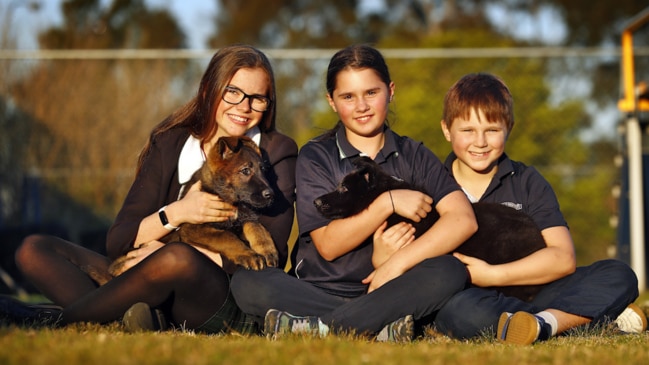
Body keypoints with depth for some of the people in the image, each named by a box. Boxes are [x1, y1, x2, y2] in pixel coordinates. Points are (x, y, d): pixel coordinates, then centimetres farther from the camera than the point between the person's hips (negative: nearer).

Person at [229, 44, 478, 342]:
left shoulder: (414, 156, 8)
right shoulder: (316, 156, 5)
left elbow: (464, 219, -9)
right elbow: (328, 245, -5)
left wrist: (397, 264, -19)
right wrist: (388, 202, -15)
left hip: (386, 293, 1)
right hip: (319, 291, 0)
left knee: (450, 273, -30)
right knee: (246, 282, -28)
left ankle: (318, 329, -34)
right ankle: (381, 326, -35)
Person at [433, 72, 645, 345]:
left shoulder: (527, 183, 8)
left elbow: (563, 258, -5)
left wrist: (491, 275, -13)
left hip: (530, 294, 2)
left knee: (619, 276, -15)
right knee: (459, 307, -40)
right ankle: (585, 315, -31)